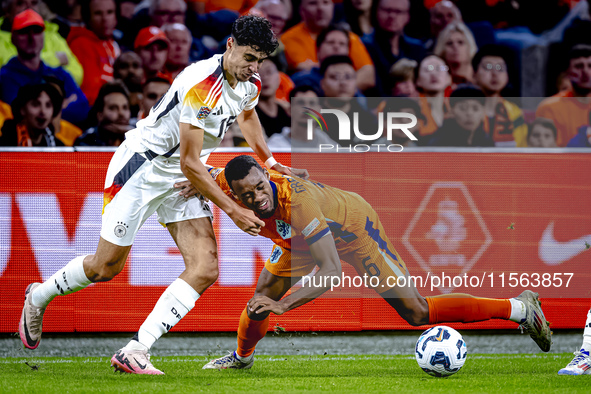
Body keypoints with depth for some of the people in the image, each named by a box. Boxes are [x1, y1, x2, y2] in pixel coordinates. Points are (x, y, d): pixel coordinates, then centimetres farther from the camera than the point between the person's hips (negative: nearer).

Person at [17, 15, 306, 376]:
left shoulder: (251, 85, -3)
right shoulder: (200, 85, -30)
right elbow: (190, 163, -27)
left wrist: (271, 163, 24)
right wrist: (234, 211, -24)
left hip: (182, 179, 7)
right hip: (142, 166, -7)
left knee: (205, 270, -12)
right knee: (106, 267, 3)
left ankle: (134, 352, -14)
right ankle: (39, 297, 33)